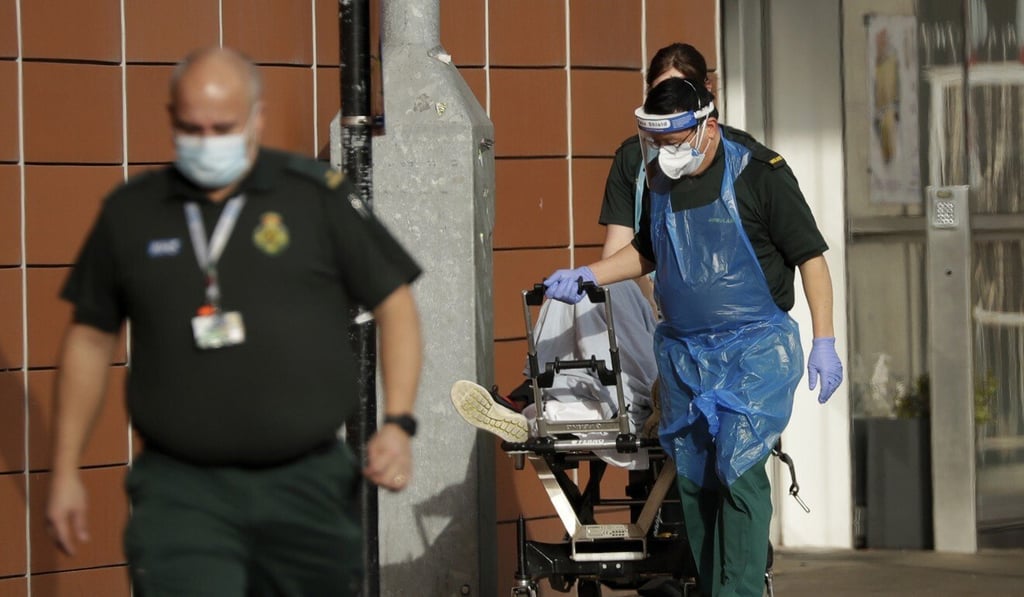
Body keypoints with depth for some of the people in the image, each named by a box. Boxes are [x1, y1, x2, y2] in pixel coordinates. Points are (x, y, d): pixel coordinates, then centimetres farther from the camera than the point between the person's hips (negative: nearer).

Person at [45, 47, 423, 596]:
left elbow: (394, 304, 5)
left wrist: (397, 425, -6)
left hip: (308, 486, 0)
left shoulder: (318, 196, 1)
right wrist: (66, 473, 12)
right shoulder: (130, 212, 6)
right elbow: (90, 339, 14)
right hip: (180, 489, 0)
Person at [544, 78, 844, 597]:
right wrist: (585, 276, 11)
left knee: (738, 472, -15)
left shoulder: (759, 174, -9)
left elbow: (810, 256, -7)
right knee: (692, 479, 6)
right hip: (682, 354, 6)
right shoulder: (659, 181, 8)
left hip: (752, 351, -6)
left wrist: (824, 342, -12)